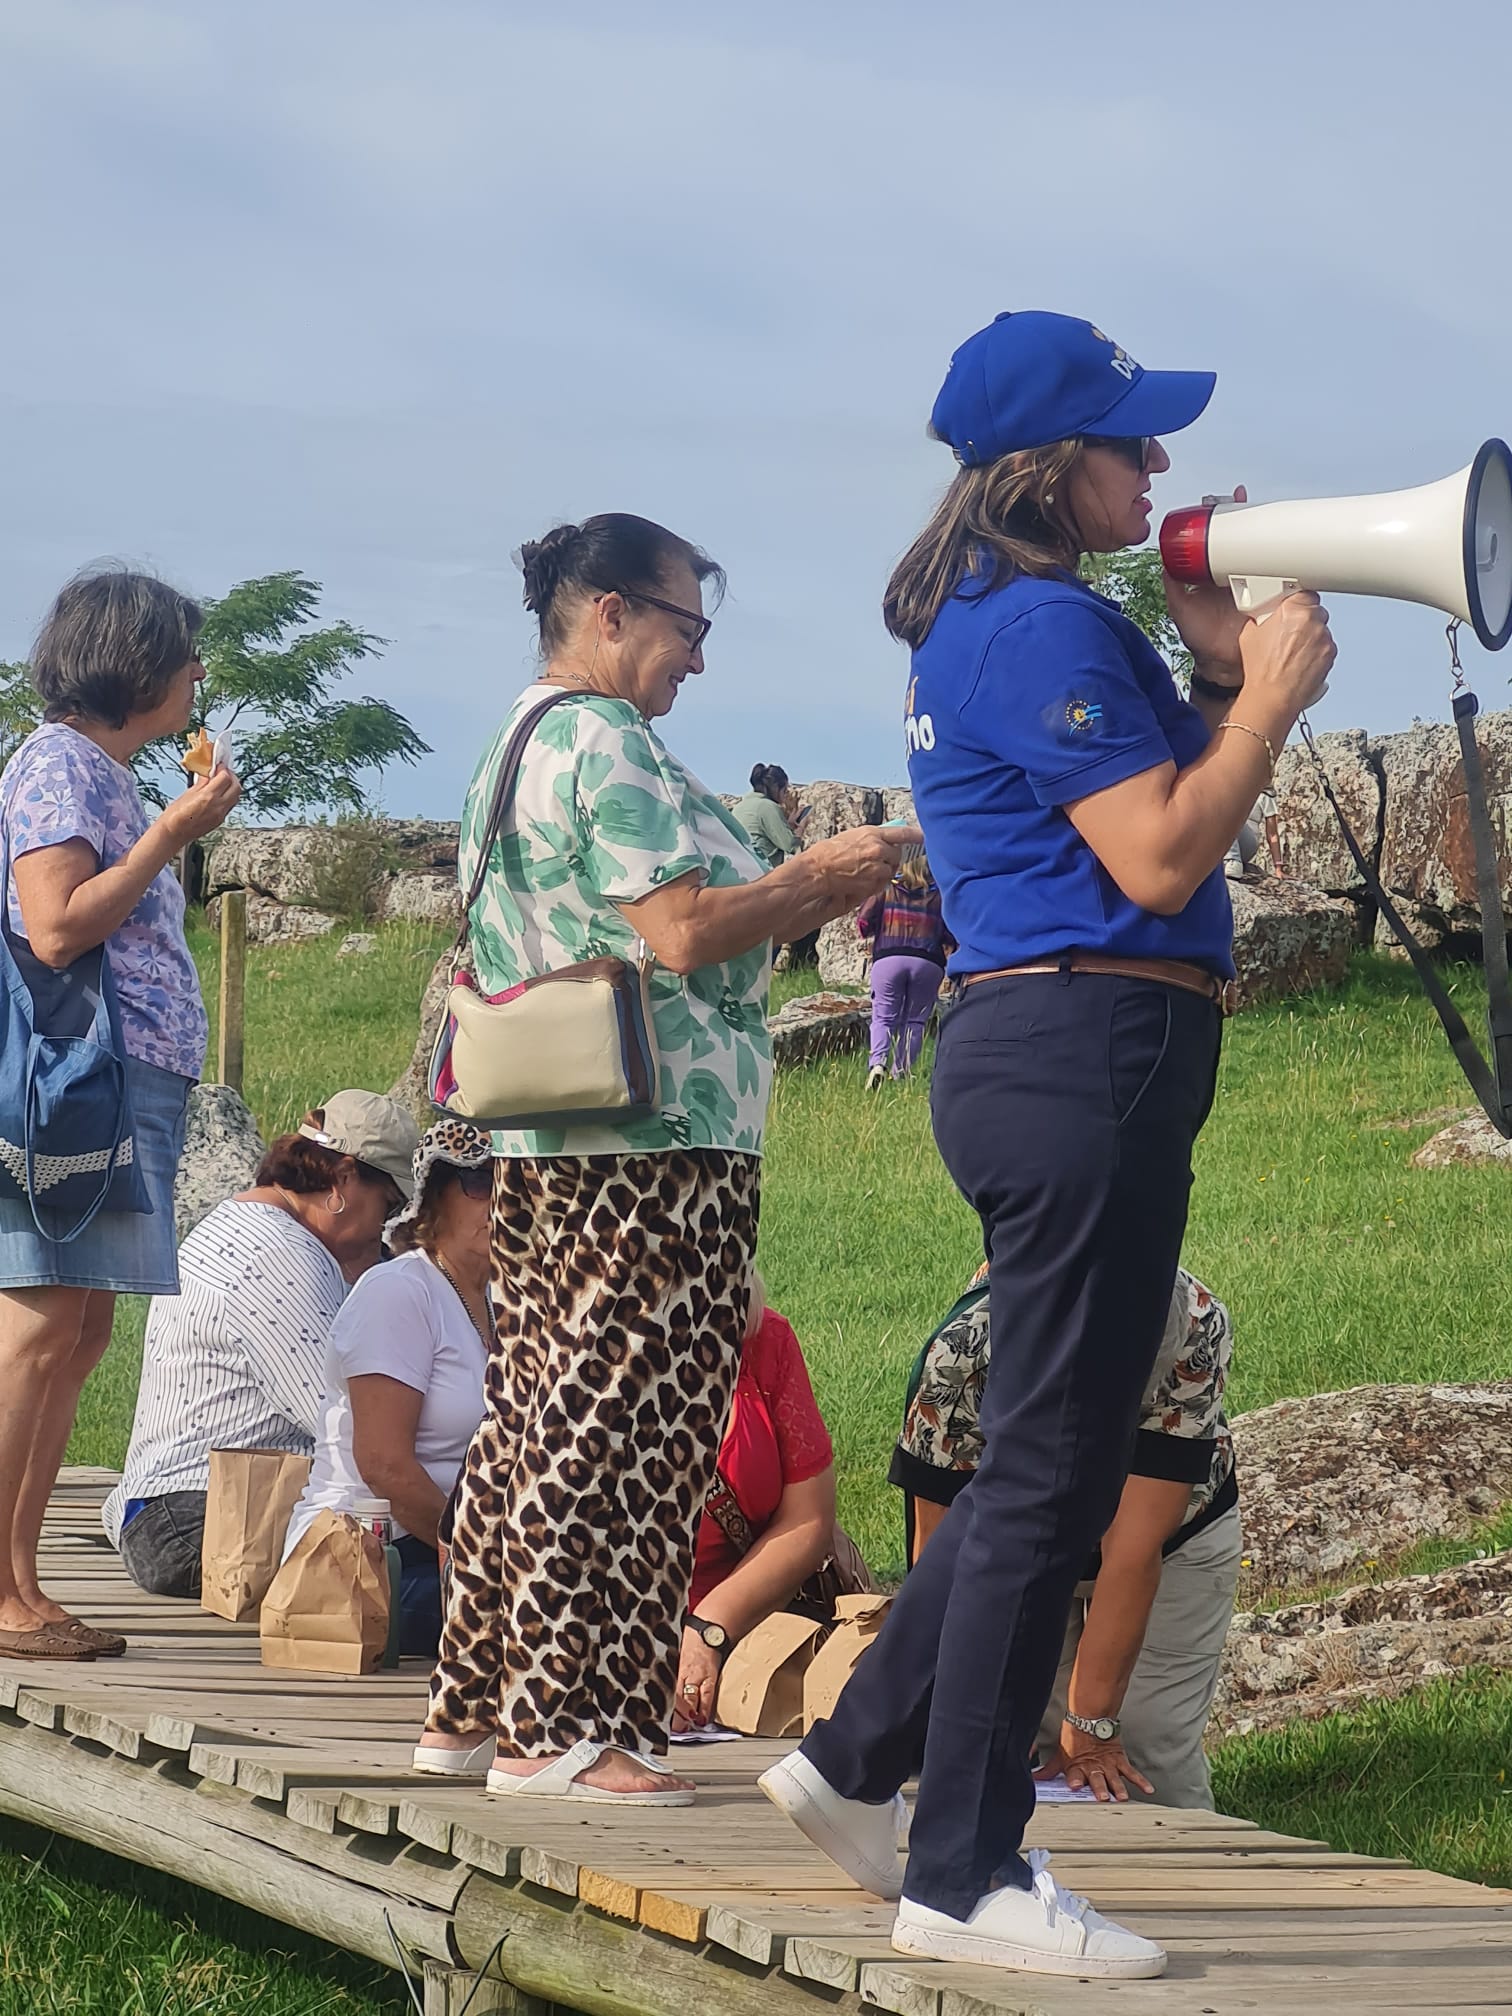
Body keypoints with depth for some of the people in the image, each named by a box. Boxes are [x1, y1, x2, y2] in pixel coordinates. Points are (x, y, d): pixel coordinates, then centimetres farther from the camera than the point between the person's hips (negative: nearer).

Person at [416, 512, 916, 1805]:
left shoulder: (523, 747, 20)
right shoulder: (609, 745, -12)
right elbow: (686, 933, -19)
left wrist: (796, 905, 16)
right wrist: (819, 877, -5)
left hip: (543, 1146, 11)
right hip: (652, 1141, -11)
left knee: (546, 1418, 14)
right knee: (625, 1431, -8)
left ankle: (480, 1699, 18)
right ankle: (561, 1731, -8)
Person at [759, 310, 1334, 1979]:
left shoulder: (1002, 619, 19)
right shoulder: (1041, 625, -13)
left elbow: (1164, 826, 21)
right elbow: (1162, 859, -18)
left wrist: (1219, 667, 11)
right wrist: (1270, 694, -8)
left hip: (1054, 1052, 11)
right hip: (1086, 1045, -11)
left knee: (1050, 1458, 19)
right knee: (1052, 1470, -6)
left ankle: (856, 1757, 26)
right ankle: (966, 1877, -1)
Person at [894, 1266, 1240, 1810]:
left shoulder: (1198, 1331, -37)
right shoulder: (960, 1353, -36)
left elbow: (1134, 1549, -37)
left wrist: (1091, 1720, -36)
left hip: (1171, 1542, -1)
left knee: (1155, 1774, -9)